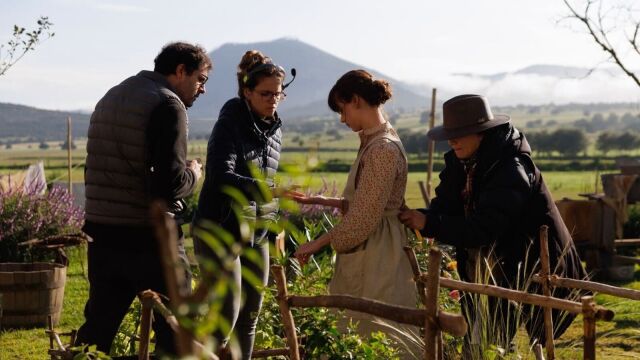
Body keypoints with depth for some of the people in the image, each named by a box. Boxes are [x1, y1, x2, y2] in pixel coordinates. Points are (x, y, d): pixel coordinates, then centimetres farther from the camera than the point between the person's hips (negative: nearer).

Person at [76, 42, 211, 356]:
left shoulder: (110, 98, 15)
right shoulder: (168, 105, -12)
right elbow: (170, 183, -20)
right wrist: (193, 174, -1)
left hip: (101, 234, 8)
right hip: (149, 237, -8)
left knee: (97, 328, 14)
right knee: (175, 331, 4)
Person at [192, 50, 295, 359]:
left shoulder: (274, 129, 11)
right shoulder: (230, 123, -11)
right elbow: (221, 177, -24)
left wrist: (273, 229, 20)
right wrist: (267, 190, -37)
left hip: (257, 235, 7)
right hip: (220, 231, -7)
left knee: (250, 317, 8)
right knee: (226, 316, -11)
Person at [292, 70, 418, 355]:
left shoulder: (382, 149, -19)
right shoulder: (374, 141, 12)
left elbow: (363, 218, -20)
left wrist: (319, 243, -12)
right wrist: (318, 201, 16)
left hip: (375, 254, -10)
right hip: (367, 250, 10)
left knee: (372, 336, -3)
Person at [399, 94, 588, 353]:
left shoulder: (512, 171, -24)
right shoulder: (460, 162, 2)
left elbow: (482, 229, -30)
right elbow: (445, 205, 0)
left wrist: (429, 224, -30)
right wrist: (417, 218, -21)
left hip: (522, 270, -8)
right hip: (484, 272, 8)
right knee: (475, 347, 12)